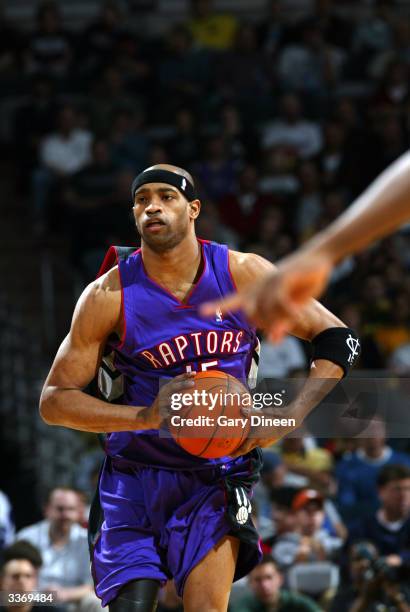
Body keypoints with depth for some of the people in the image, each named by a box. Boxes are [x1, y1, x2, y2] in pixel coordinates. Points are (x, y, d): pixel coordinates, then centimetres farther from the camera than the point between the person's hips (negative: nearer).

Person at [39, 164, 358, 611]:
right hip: (135, 478, 0)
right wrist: (147, 415, -23)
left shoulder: (243, 274, -6)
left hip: (215, 477, 0)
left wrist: (287, 419, -14)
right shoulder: (109, 295, -10)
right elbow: (54, 400, -8)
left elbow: (335, 338, 1)